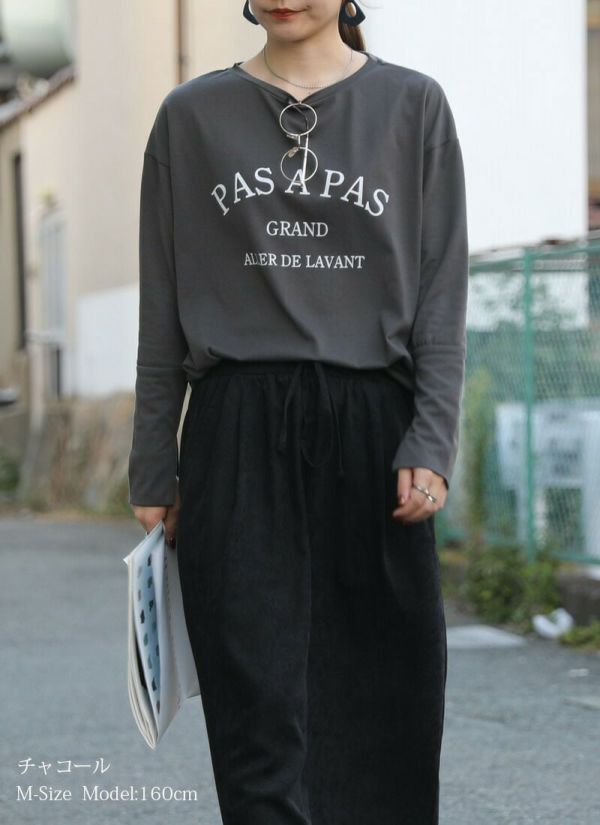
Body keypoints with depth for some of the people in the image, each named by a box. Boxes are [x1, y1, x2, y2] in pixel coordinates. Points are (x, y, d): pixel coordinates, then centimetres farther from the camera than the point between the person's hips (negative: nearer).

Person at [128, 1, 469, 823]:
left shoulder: (413, 106, 6)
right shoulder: (193, 115, 8)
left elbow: (441, 299, 3)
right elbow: (163, 311, 9)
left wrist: (432, 445, -7)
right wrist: (154, 473, 5)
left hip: (369, 435, 0)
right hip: (238, 441, 0)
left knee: (381, 709, 2)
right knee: (261, 707, -6)